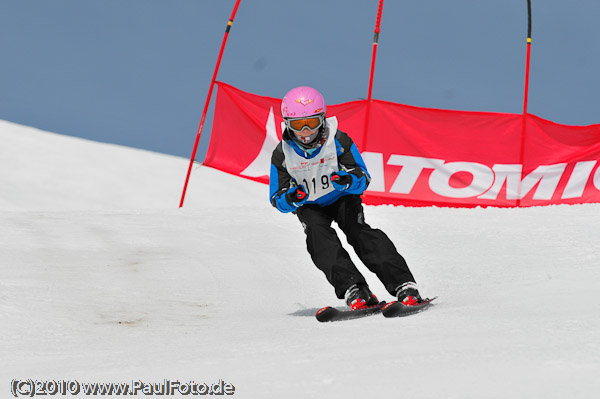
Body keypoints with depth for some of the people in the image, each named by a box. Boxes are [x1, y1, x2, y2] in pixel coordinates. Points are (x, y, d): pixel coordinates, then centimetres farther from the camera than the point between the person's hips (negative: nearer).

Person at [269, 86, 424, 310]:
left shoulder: (338, 141, -21)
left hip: (343, 197, -2)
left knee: (358, 232, -25)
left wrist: (349, 181, -41)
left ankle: (403, 286, -34)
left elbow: (363, 179, -17)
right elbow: (278, 200, -10)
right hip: (310, 206, 2)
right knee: (319, 236, -27)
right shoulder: (282, 155, -16)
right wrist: (291, 199, -34)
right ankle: (353, 290, -38)